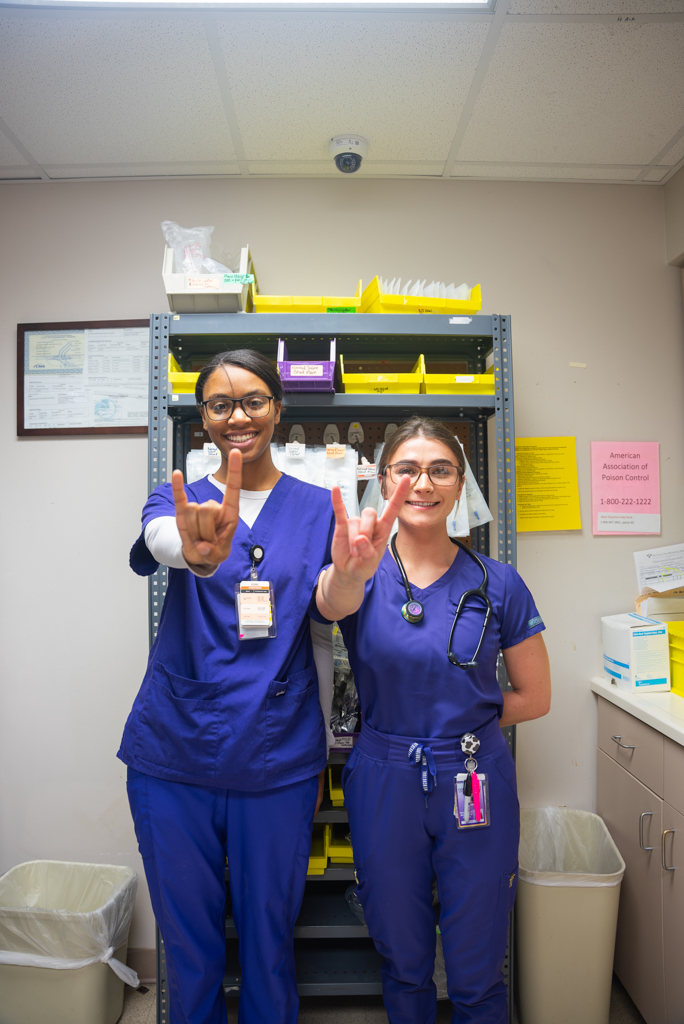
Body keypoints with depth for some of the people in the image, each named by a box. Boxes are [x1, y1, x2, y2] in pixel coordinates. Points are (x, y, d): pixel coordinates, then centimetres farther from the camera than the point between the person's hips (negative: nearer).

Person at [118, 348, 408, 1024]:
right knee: (188, 947, 17)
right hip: (174, 757, 1)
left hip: (278, 760, 0)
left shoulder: (317, 508, 1)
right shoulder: (179, 501, -1)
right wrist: (197, 551, -49)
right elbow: (160, 540, -25)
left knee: (269, 944, 16)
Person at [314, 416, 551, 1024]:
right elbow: (334, 603, -33)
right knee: (403, 963, 20)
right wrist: (349, 571, -55)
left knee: (476, 973, 16)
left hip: (477, 785, 0)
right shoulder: (366, 576, -7)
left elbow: (535, 697, 2)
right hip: (385, 784, 0)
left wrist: (460, 725, -3)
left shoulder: (498, 583, -5)